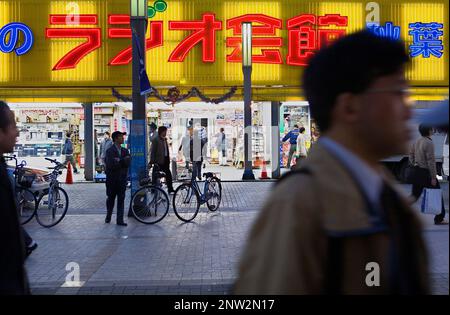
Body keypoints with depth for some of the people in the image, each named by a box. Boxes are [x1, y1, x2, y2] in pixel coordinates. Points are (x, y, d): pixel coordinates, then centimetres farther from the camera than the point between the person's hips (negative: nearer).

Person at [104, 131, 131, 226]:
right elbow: (111, 165, -20)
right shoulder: (110, 151, -7)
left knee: (121, 199, 1)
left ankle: (120, 220, 3)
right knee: (111, 198, 10)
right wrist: (123, 162, -11)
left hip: (122, 178, 4)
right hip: (112, 179, -4)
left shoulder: (125, 151, 11)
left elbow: (128, 162, -6)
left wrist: (119, 161, -17)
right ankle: (108, 216, 30)